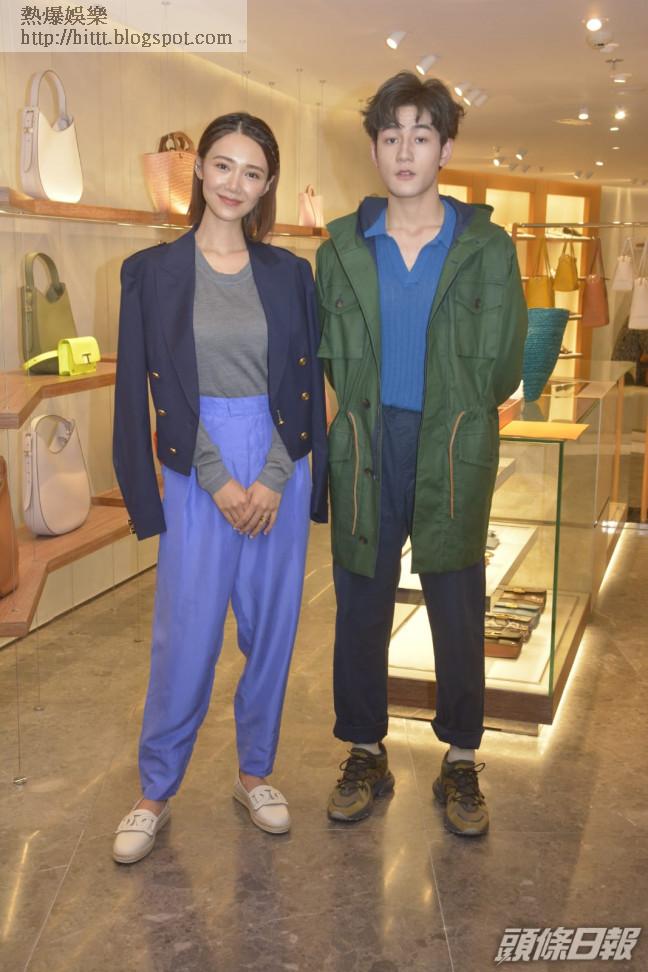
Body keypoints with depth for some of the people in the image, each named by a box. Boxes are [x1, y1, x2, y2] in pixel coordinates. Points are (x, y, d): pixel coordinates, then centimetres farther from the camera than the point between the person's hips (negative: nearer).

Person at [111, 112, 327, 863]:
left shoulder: (287, 272, 6)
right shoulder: (153, 271, 0)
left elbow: (304, 381, 3)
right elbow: (162, 390, -4)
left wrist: (275, 477, -8)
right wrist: (218, 481, -10)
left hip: (278, 469, 3)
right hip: (198, 475, -2)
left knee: (271, 628, 9)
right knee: (186, 637, -1)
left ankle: (255, 772, 28)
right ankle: (156, 790, 18)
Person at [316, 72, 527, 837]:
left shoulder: (487, 248, -2)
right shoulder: (341, 248, 3)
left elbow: (501, 370, -2)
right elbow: (333, 359, 5)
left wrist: (445, 416, 0)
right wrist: (374, 417, -4)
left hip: (455, 459, -1)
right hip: (366, 457, 2)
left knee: (458, 616, 7)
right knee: (360, 610, 10)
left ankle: (461, 764, 26)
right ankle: (366, 757, 28)